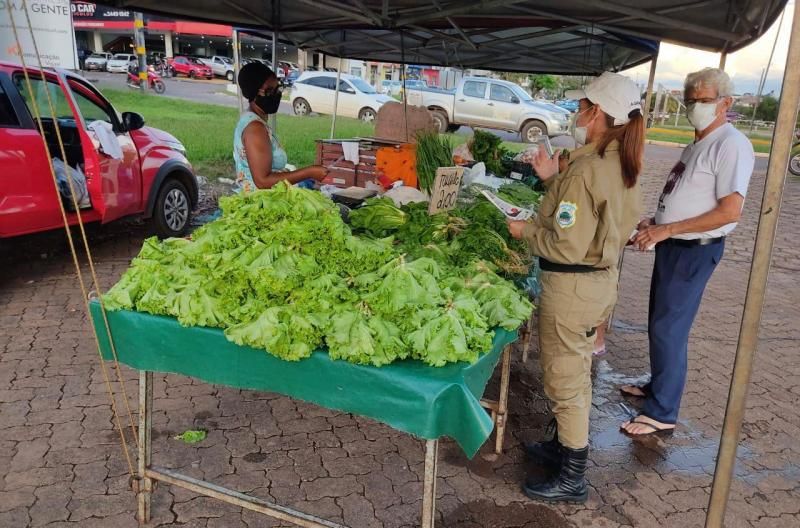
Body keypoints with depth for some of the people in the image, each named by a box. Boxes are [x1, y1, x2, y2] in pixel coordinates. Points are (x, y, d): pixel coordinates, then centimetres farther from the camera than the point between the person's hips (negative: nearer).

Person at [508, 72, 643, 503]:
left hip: (571, 287, -9)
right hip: (601, 281, 10)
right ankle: (565, 446, 42)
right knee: (576, 373, 23)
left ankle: (572, 480, 19)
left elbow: (567, 246, -25)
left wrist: (525, 232, -10)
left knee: (565, 380, 5)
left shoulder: (585, 169, -23)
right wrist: (553, 181, 7)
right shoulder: (622, 166, 5)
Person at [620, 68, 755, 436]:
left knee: (669, 330, -4)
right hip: (672, 246, 9)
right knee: (659, 325, 18)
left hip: (694, 251, -9)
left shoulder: (731, 145, -16)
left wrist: (667, 229, -20)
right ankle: (657, 386, 35)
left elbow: (729, 211, -22)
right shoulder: (698, 144, 14)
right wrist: (655, 223, 7)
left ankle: (662, 413, 8)